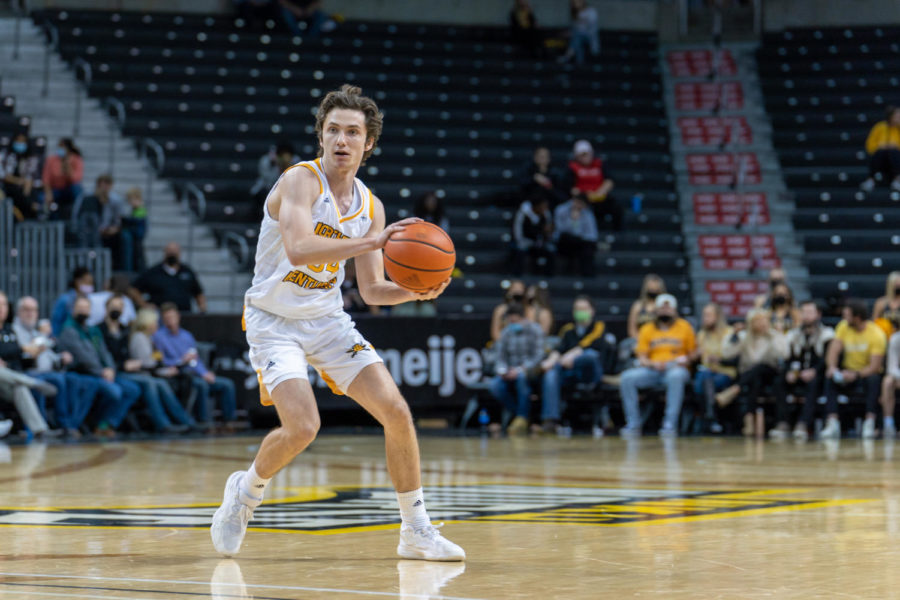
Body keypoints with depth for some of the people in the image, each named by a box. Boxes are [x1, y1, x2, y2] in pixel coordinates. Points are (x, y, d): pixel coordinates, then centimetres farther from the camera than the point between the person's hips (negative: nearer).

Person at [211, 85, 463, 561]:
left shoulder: (370, 207, 2)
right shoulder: (300, 181, -18)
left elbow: (372, 291, 6)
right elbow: (297, 250, -36)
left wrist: (417, 290, -14)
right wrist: (371, 242, -42)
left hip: (327, 320, 6)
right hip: (275, 321, -6)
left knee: (396, 411, -4)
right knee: (302, 427, -23)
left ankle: (417, 531, 9)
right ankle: (246, 491, 10)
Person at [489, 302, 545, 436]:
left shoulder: (535, 330, -5)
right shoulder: (506, 333, 8)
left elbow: (538, 356, -13)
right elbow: (500, 357, 7)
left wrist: (520, 369, -25)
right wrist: (502, 370, -17)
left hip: (530, 371, -4)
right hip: (510, 373, 4)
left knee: (521, 376, -40)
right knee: (495, 385, -28)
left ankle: (522, 418, -26)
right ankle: (517, 414, -11)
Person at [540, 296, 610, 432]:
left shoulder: (599, 327, 7)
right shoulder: (568, 329, 19)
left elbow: (588, 344, -12)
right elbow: (560, 349, 4)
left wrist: (571, 355, -29)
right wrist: (551, 360, -20)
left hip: (590, 374, -4)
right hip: (571, 374, 4)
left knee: (591, 354, -35)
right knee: (551, 372, -29)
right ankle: (550, 419, -35)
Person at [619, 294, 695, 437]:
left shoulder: (684, 327, 10)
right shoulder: (647, 329, 14)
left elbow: (692, 354, 11)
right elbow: (642, 358, 9)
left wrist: (686, 360, -12)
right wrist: (652, 364, -12)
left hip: (676, 368, -2)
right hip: (651, 371, 2)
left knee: (675, 376, -40)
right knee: (627, 378, -26)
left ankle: (670, 424, -38)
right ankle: (633, 424, -22)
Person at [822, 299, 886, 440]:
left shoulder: (877, 334, -16)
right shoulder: (843, 327, -2)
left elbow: (875, 367, -22)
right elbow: (834, 350, -9)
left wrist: (856, 374, -38)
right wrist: (832, 367, -31)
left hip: (867, 374, -3)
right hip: (847, 373, 3)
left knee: (874, 379, -37)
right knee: (830, 378, -27)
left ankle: (869, 423, -36)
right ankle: (833, 423, -32)